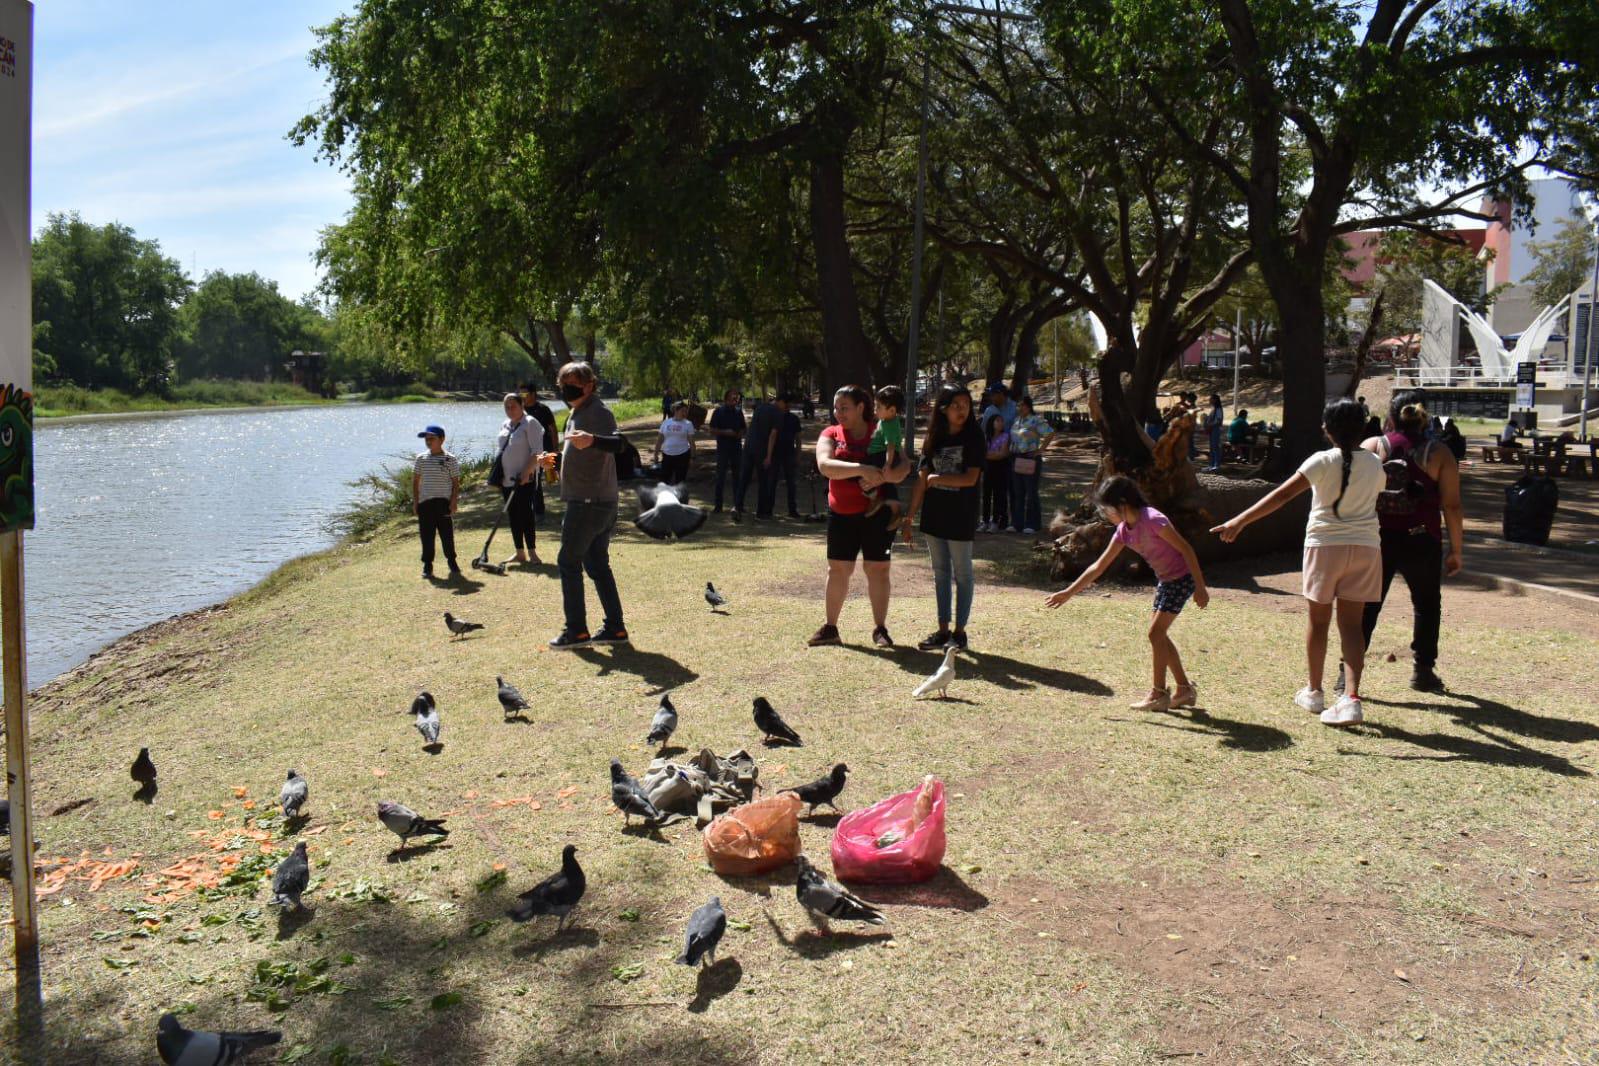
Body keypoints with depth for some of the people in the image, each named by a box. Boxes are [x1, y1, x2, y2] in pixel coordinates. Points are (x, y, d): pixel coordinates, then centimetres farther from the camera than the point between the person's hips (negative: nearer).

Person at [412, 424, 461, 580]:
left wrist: (453, 502, -8)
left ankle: (452, 562, 16)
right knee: (426, 536, 5)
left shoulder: (450, 459, -2)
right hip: (424, 503, 2)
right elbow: (415, 481, 9)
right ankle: (427, 564, 14)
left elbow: (456, 483, 0)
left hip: (444, 503, -2)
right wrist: (415, 502, 4)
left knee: (447, 535, 2)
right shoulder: (421, 458, 5)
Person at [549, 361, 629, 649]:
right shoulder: (577, 412, 18)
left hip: (588, 501, -10)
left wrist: (592, 440, -50)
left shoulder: (598, 412, -14)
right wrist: (556, 460, 23)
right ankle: (614, 628, 15)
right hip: (600, 502, 10)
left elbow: (618, 444, -32)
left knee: (569, 562, -4)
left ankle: (576, 630, -1)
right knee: (598, 565, 12)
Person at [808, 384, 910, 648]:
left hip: (877, 512, -1)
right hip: (841, 514, 1)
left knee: (878, 569, 2)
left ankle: (880, 629, 10)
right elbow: (824, 465, -17)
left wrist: (882, 476, -27)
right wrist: (861, 469, -29)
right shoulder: (830, 435, 2)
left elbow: (904, 467, -6)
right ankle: (830, 627, 16)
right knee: (837, 569, 6)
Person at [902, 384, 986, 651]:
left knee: (962, 574, 4)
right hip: (934, 516, 5)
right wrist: (909, 517, 4)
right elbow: (921, 481, 6)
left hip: (960, 518, -5)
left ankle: (959, 632, 11)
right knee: (940, 574, 11)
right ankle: (943, 630, 19)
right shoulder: (933, 439, 6)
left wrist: (937, 478, -9)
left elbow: (970, 478, -16)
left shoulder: (973, 438, -6)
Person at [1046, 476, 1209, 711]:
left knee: (1156, 632, -11)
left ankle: (1158, 693, -2)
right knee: (1159, 634, 9)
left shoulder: (1152, 520, -23)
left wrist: (1200, 587, -20)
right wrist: (1069, 592, 4)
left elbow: (1186, 549, -20)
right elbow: (1099, 566, 5)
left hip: (1182, 578, -8)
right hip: (1165, 580, 8)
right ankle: (1184, 688, 20)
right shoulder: (1124, 531, 1)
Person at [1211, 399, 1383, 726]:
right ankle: (1352, 698, -10)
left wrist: (1240, 521, -20)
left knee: (1319, 620, 11)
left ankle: (1313, 691, 24)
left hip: (1326, 545, -3)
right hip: (1365, 548, 3)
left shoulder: (1323, 461, -10)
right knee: (1351, 623, 3)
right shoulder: (1375, 465, 2)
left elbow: (1282, 495, -17)